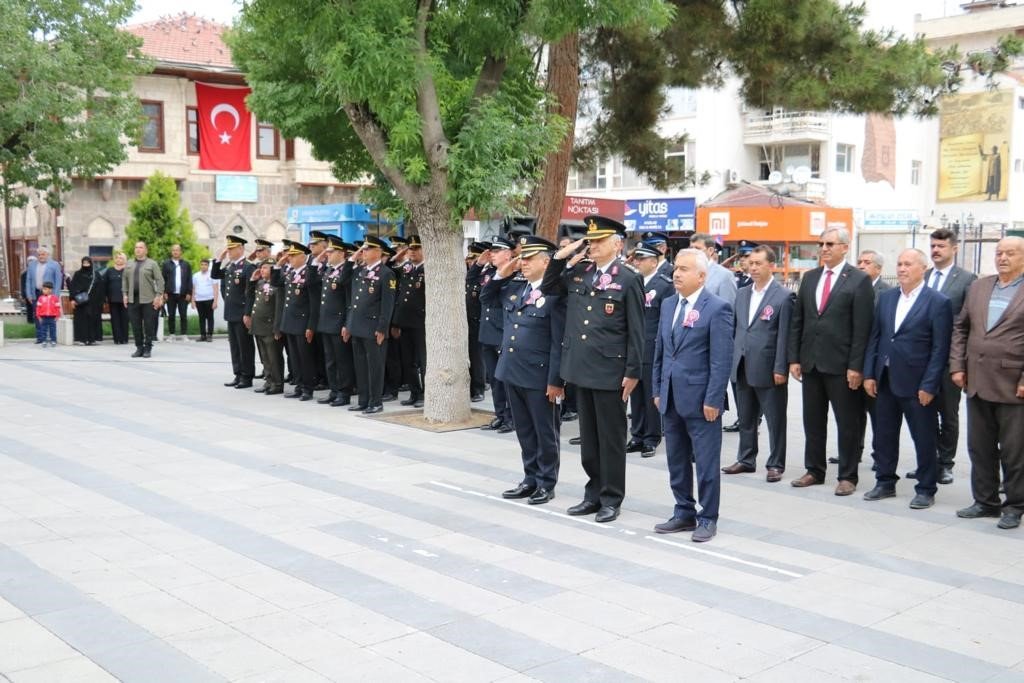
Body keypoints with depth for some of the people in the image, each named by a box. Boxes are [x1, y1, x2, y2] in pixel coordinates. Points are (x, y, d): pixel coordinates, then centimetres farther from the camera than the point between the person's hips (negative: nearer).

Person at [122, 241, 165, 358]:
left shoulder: (152, 264, 1)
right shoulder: (129, 264, 15)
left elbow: (159, 280, -3)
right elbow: (124, 279, 17)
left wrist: (158, 296, -11)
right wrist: (125, 294, 7)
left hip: (148, 300, -4)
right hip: (132, 299, 4)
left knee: (149, 325, -1)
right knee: (135, 326, 4)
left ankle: (148, 349, 6)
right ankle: (139, 348, 12)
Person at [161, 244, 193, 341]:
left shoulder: (186, 264, 10)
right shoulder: (166, 264, 6)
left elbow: (189, 280, 7)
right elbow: (163, 279, 2)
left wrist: (189, 293, -1)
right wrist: (164, 292, -6)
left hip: (183, 295, 0)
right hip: (171, 294, 0)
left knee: (183, 315, 1)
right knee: (171, 315, 4)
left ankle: (184, 335, 4)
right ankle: (171, 334, 9)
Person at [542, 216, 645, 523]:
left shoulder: (629, 279, -7)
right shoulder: (578, 272, 8)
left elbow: (636, 331, -8)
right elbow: (547, 289, 19)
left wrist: (633, 372, -11)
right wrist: (559, 258, 6)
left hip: (610, 371, -6)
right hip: (581, 368, 6)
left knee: (611, 437, 4)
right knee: (589, 436, 14)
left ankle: (611, 498, 15)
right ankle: (594, 493, 25)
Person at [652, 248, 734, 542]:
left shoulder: (717, 308, -10)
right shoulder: (668, 305, 11)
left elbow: (722, 359, -13)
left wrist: (713, 400, -16)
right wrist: (658, 390, 12)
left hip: (701, 399, -7)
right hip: (671, 398, 7)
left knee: (706, 462, 3)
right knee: (676, 461, 14)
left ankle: (708, 518, 15)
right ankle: (684, 512, 26)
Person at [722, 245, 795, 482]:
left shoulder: (784, 296, -7)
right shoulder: (742, 294, 12)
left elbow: (784, 336, -10)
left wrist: (780, 369, -13)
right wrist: (731, 360, 11)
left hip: (768, 370, -6)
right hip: (742, 368, 6)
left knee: (775, 420, 4)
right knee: (745, 419, 15)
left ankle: (775, 464, 13)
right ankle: (746, 460, 26)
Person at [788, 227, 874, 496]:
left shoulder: (859, 280, -6)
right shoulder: (809, 278, 10)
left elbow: (862, 328, -10)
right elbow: (797, 321, 11)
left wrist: (856, 366, -15)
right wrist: (794, 358, 4)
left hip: (841, 364, -5)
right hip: (811, 362, 5)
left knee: (847, 423, 4)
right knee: (812, 421, 12)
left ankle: (847, 476, 14)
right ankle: (814, 470, 24)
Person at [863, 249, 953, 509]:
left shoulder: (938, 302, -8)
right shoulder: (885, 297, 9)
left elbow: (940, 349, -10)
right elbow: (874, 338, 10)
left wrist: (929, 386, -14)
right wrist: (869, 374, 3)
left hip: (916, 384, -5)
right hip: (885, 381, 5)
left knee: (924, 440, 5)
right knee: (884, 436, 13)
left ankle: (926, 490, 16)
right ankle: (885, 483, 26)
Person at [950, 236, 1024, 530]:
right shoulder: (978, 287, 11)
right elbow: (961, 328, 14)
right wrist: (957, 366, 6)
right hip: (977, 382, 5)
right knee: (980, 447, 13)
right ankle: (985, 501, 25)